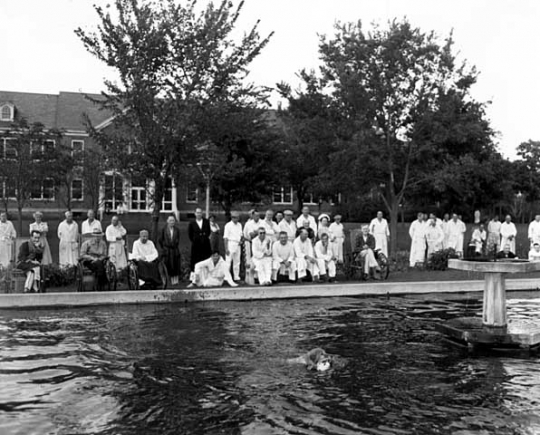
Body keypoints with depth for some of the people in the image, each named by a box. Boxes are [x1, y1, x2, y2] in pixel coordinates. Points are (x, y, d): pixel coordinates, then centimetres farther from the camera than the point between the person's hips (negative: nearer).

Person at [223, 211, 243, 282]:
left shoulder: (239, 225, 12)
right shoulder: (228, 225, -7)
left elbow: (241, 234, 22)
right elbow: (225, 237, -10)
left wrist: (241, 240, -1)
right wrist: (226, 248, -15)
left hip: (238, 245, 7)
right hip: (231, 244, -7)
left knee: (237, 262, 10)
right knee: (228, 261, -9)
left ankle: (236, 277, 17)